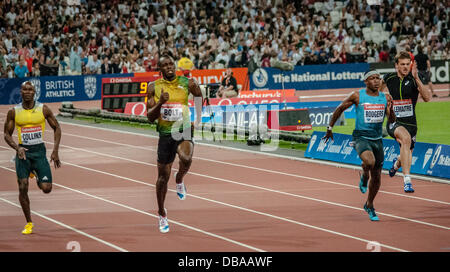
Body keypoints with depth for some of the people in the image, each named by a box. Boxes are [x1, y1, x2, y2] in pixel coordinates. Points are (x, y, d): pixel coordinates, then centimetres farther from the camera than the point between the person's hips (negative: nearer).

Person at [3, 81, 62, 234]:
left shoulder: (43, 109, -2)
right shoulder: (14, 112, -1)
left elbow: (57, 128, 7)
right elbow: (7, 134, 5)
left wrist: (55, 151, -2)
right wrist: (17, 148, -14)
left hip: (39, 151, 0)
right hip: (23, 152, 0)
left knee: (46, 188, -9)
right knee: (23, 188, -7)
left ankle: (37, 175, 29)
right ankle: (29, 223, 8)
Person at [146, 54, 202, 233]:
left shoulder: (187, 83, -2)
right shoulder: (154, 87, 0)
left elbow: (200, 98, 18)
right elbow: (150, 117, -2)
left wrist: (198, 121, 10)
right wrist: (160, 103, -20)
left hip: (184, 131, -2)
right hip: (165, 134, 2)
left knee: (186, 159, -34)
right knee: (163, 176, 8)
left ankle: (180, 180, 1)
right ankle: (162, 213, 29)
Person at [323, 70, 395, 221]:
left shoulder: (385, 98, 3)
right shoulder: (357, 96, -6)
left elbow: (392, 120, 4)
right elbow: (339, 109, 6)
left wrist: (390, 110, -17)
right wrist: (330, 127, 9)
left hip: (377, 139, 4)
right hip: (361, 137, -4)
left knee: (377, 177, 9)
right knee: (370, 161, -35)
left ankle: (369, 205, 31)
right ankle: (364, 177, 0)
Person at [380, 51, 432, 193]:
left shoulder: (414, 79, -6)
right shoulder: (389, 78, -1)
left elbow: (427, 98, -22)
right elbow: (379, 89, 24)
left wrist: (417, 79, -28)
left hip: (410, 122, 2)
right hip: (393, 121, -2)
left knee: (406, 158, 12)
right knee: (406, 138, -35)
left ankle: (397, 163, 55)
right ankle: (407, 180, -41)